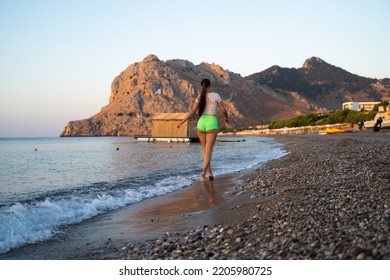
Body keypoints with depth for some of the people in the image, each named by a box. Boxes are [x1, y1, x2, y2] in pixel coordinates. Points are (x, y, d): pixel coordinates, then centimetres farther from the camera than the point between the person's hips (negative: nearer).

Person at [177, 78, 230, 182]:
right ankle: (203, 172, -29)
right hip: (212, 124, -3)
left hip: (201, 123, 3)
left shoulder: (200, 97, 8)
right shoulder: (216, 95, 3)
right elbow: (223, 110, 0)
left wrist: (182, 122, 2)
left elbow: (193, 111, -2)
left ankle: (209, 172, 18)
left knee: (204, 148, 20)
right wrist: (227, 118, 21)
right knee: (208, 150, -8)